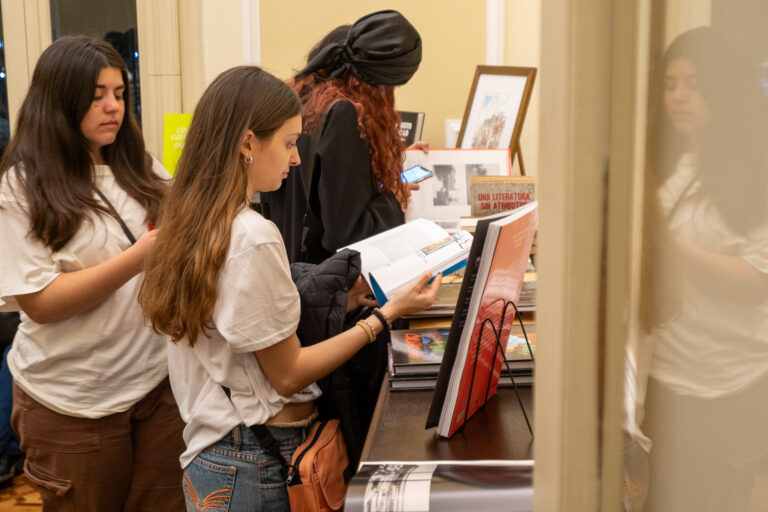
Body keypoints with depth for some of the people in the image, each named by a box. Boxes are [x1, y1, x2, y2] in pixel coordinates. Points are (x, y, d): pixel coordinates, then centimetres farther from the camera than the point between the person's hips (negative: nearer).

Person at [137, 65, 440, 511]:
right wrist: (387, 314, -13)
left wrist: (338, 301, 9)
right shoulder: (254, 238, -21)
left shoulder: (195, 222, 4)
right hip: (257, 465, -8)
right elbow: (288, 374, -15)